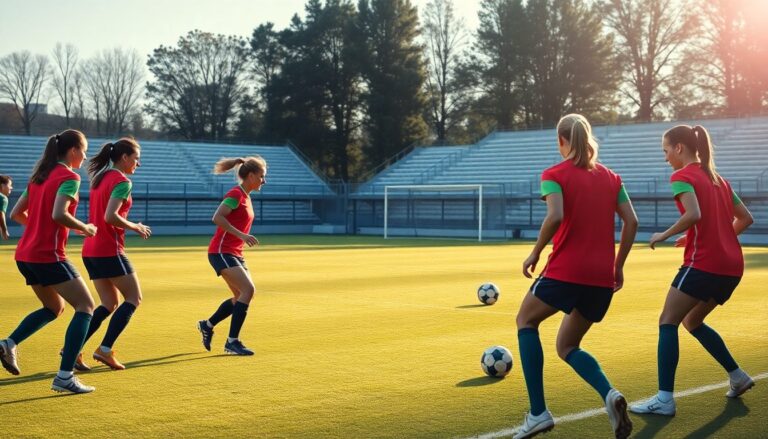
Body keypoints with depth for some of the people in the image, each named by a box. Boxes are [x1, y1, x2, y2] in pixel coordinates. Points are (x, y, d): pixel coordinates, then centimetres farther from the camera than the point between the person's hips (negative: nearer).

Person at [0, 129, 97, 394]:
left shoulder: (40, 176, 16)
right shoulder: (69, 177, -9)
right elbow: (59, 214, -23)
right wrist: (85, 228, -9)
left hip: (25, 255, 9)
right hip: (48, 255, -9)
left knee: (54, 307, 24)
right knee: (85, 305, -4)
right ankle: (65, 376, -12)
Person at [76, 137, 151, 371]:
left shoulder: (100, 177, 15)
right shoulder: (122, 181, -12)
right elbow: (110, 217, -22)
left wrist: (129, 225, 15)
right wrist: (135, 227, -8)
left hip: (91, 250, 9)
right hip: (110, 250, -9)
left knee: (110, 304, 13)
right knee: (134, 298, 2)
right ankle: (105, 349, -5)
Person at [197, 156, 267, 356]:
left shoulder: (245, 196, 14)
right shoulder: (236, 194, -14)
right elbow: (217, 217, -24)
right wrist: (241, 235, -27)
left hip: (234, 253, 10)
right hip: (221, 252, -10)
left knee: (241, 296, 11)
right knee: (248, 289, -19)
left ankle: (207, 325, 28)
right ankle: (232, 341, -15)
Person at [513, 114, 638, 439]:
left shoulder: (554, 175, -3)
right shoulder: (610, 177, 13)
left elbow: (555, 217, -19)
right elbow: (631, 222, 6)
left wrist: (535, 253, -7)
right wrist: (618, 265, 14)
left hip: (565, 271, -5)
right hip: (603, 278, 6)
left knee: (526, 320, 21)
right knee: (567, 347, 21)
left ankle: (538, 413, 10)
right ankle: (609, 394, -9)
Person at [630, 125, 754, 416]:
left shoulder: (682, 176, -6)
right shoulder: (718, 179, 19)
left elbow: (693, 214, -23)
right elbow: (746, 219, 21)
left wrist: (663, 235, -10)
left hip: (703, 263, -8)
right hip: (732, 265, 8)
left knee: (668, 322, -6)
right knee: (692, 321, 24)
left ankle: (664, 399, -14)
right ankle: (737, 376, 26)